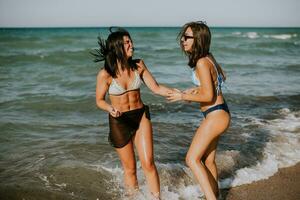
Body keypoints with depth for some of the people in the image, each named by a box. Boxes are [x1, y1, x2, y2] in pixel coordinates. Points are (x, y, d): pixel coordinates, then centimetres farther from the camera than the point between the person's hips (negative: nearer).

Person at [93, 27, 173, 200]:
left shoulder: (138, 65, -7)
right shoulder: (105, 74, -16)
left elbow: (156, 87, -2)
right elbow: (99, 100, -5)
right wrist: (111, 109, -26)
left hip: (141, 116, 2)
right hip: (119, 121, -2)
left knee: (148, 163, -4)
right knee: (130, 168, 9)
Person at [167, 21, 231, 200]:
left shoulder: (202, 63, -20)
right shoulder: (208, 57, 7)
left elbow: (208, 96, -22)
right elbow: (221, 78, 22)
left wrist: (183, 96, -11)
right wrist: (198, 88, 14)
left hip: (216, 116, -10)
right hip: (218, 114, 10)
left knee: (192, 159, -8)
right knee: (208, 160, 18)